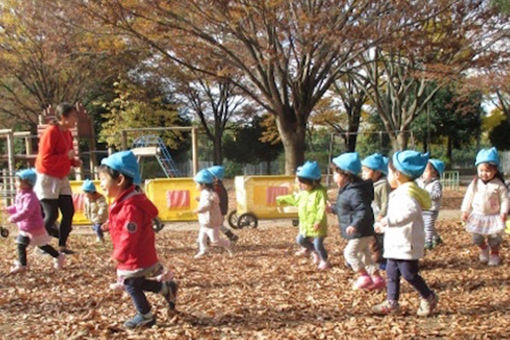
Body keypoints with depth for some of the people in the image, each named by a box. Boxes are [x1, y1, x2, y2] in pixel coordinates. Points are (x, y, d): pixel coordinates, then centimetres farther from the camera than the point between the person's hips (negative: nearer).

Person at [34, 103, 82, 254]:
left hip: (62, 178, 8)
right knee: (51, 215, -7)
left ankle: (62, 245, 14)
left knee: (69, 211, 4)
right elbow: (45, 160, -24)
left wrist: (74, 160, 1)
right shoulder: (51, 132, -19)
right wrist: (67, 156, -25)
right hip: (47, 178, -8)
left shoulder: (67, 133, 7)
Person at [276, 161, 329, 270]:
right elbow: (294, 199, 23)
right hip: (305, 225, 8)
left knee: (318, 244, -3)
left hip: (317, 226, -8)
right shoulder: (303, 192, 6)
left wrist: (318, 221, -35)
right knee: (300, 240, 15)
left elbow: (323, 208, -26)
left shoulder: (320, 192, -19)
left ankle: (324, 261, 19)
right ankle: (314, 252, 33)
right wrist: (281, 199, 26)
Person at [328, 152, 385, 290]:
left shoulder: (355, 192, -24)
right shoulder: (347, 191, 10)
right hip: (359, 232, 11)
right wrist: (333, 209, 30)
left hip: (361, 232, -11)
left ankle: (364, 277, -3)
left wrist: (355, 225, -41)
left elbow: (363, 210, -32)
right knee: (364, 255, 15)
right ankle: (377, 279, 21)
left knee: (350, 252, -9)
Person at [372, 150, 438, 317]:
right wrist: (383, 227, 34)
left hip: (406, 245, -10)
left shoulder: (406, 193, -18)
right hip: (396, 244, 10)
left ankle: (429, 298, 14)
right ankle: (392, 302, 19)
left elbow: (411, 212, -37)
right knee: (391, 273, 12)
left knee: (409, 273, -2)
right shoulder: (400, 193, 17)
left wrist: (388, 220, -40)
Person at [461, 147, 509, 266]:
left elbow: (504, 199, -9)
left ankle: (494, 254, 28)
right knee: (476, 237, 6)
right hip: (477, 216, 3)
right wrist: (465, 211, -2)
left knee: (494, 238, 6)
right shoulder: (475, 183, -5)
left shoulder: (498, 185, -13)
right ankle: (483, 249, 35)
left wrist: (503, 212, -18)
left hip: (493, 217, -2)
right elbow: (468, 197, 1)